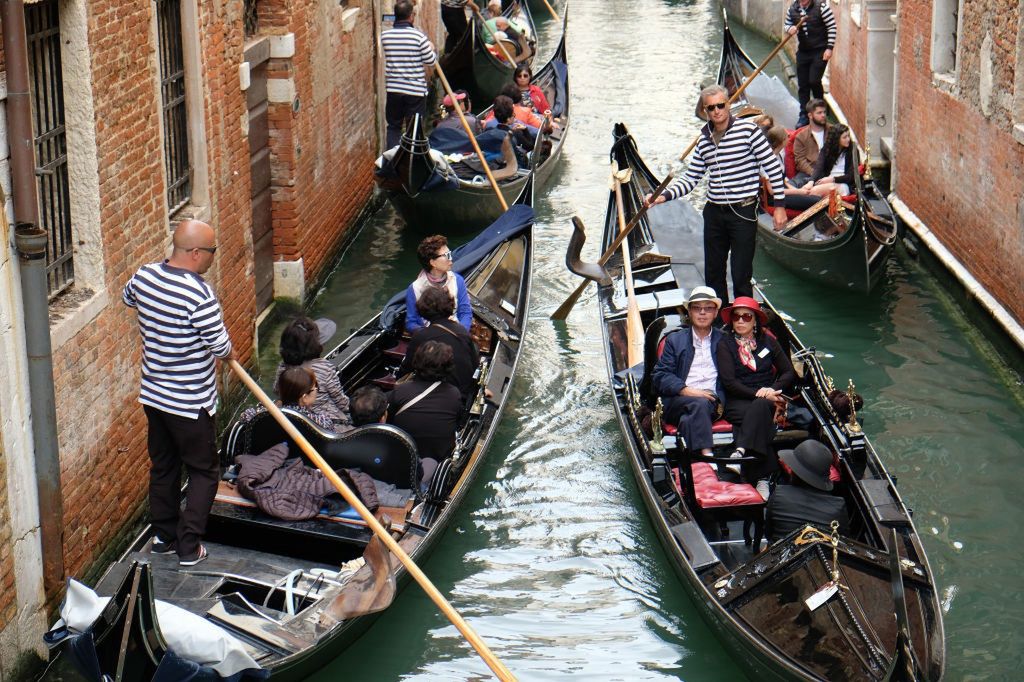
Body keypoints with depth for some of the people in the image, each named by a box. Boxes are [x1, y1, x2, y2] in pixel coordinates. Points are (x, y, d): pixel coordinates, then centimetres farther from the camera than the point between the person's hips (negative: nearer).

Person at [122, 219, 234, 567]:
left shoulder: (144, 276, -5)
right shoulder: (199, 295, -28)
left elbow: (128, 297, 19)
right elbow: (220, 346, -20)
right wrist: (231, 353, 2)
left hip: (153, 395, 7)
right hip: (190, 404, -7)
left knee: (162, 466, 22)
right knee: (204, 472, 10)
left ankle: (163, 535, 34)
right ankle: (189, 547, 11)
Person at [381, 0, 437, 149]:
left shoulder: (385, 36, -2)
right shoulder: (418, 36, -15)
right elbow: (431, 62, -8)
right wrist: (431, 49, 13)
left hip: (393, 89, 3)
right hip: (416, 90, -3)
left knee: (393, 126, 14)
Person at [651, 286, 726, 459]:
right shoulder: (675, 340, 20)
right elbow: (660, 375, 7)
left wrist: (718, 400, -8)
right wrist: (686, 390, -10)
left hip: (712, 402, 0)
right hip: (677, 402, 0)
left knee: (689, 420, -33)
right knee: (699, 405, -34)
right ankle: (707, 457, -51)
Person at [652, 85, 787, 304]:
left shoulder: (747, 130, -8)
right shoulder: (704, 140, 9)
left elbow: (773, 167, -6)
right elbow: (690, 178, 12)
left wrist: (779, 205, -8)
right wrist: (665, 195, -4)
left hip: (743, 212, -6)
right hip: (714, 212, 6)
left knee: (741, 274, -4)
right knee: (713, 272, 13)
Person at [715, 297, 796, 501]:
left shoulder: (768, 342, 16)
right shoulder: (725, 345, 6)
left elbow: (789, 372, 12)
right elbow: (728, 381, -5)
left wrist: (772, 390, -8)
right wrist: (757, 393, -15)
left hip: (767, 398, 2)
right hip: (738, 402, -2)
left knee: (760, 407, -36)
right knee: (760, 416, -36)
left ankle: (740, 452, -54)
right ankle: (762, 478, -48)